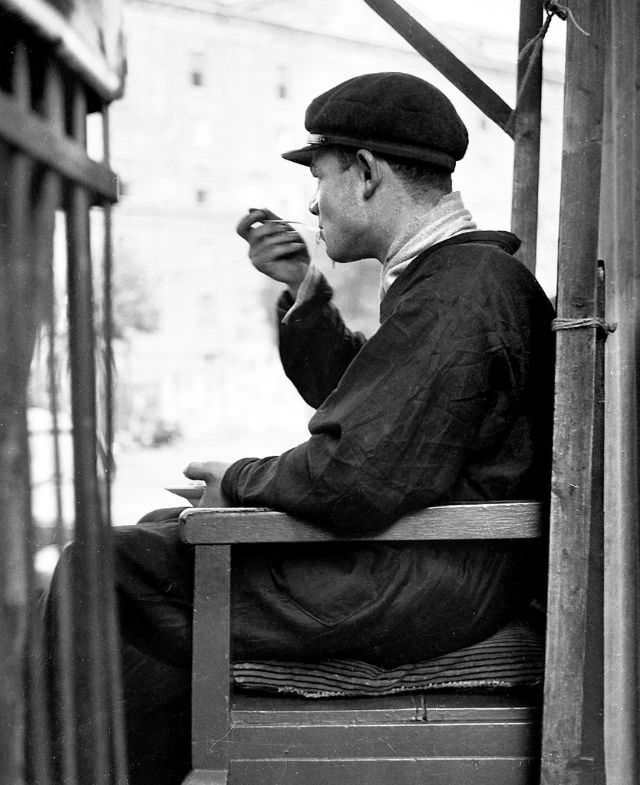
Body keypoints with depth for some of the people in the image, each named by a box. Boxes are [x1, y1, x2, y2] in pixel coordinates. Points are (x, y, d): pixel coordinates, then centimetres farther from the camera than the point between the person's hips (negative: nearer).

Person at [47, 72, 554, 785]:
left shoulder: (455, 293, -20)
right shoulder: (463, 271, 15)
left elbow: (355, 480, -26)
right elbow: (350, 398, 24)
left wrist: (240, 481, -8)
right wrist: (303, 291, 11)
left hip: (426, 585, -11)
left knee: (109, 574, -11)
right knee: (157, 533, 19)